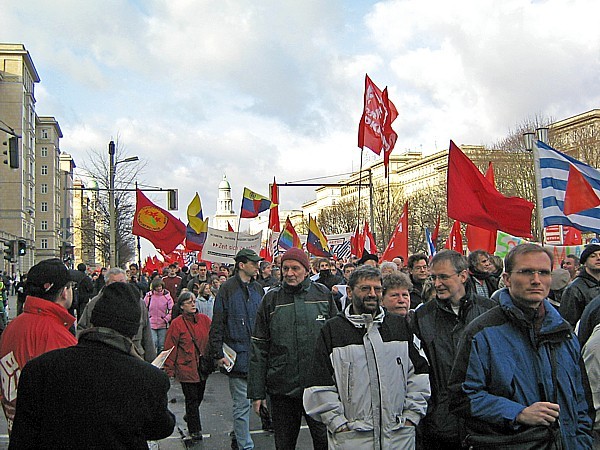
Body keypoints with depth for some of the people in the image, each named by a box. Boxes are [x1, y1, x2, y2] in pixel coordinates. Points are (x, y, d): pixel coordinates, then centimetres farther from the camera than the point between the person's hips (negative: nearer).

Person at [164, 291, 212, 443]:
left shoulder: (205, 320, 2)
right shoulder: (177, 324, -8)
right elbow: (170, 348, -6)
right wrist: (169, 370, -7)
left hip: (203, 367, 4)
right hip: (186, 368, -4)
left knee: (199, 396, 18)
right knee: (192, 399, 0)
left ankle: (190, 416, 44)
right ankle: (195, 430, 13)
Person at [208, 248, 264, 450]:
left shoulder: (258, 289, 12)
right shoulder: (227, 288, -7)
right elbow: (217, 324, -7)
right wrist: (218, 354, -11)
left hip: (256, 356, 5)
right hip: (238, 356, -5)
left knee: (243, 402, 14)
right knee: (242, 404, 0)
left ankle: (239, 434, 30)